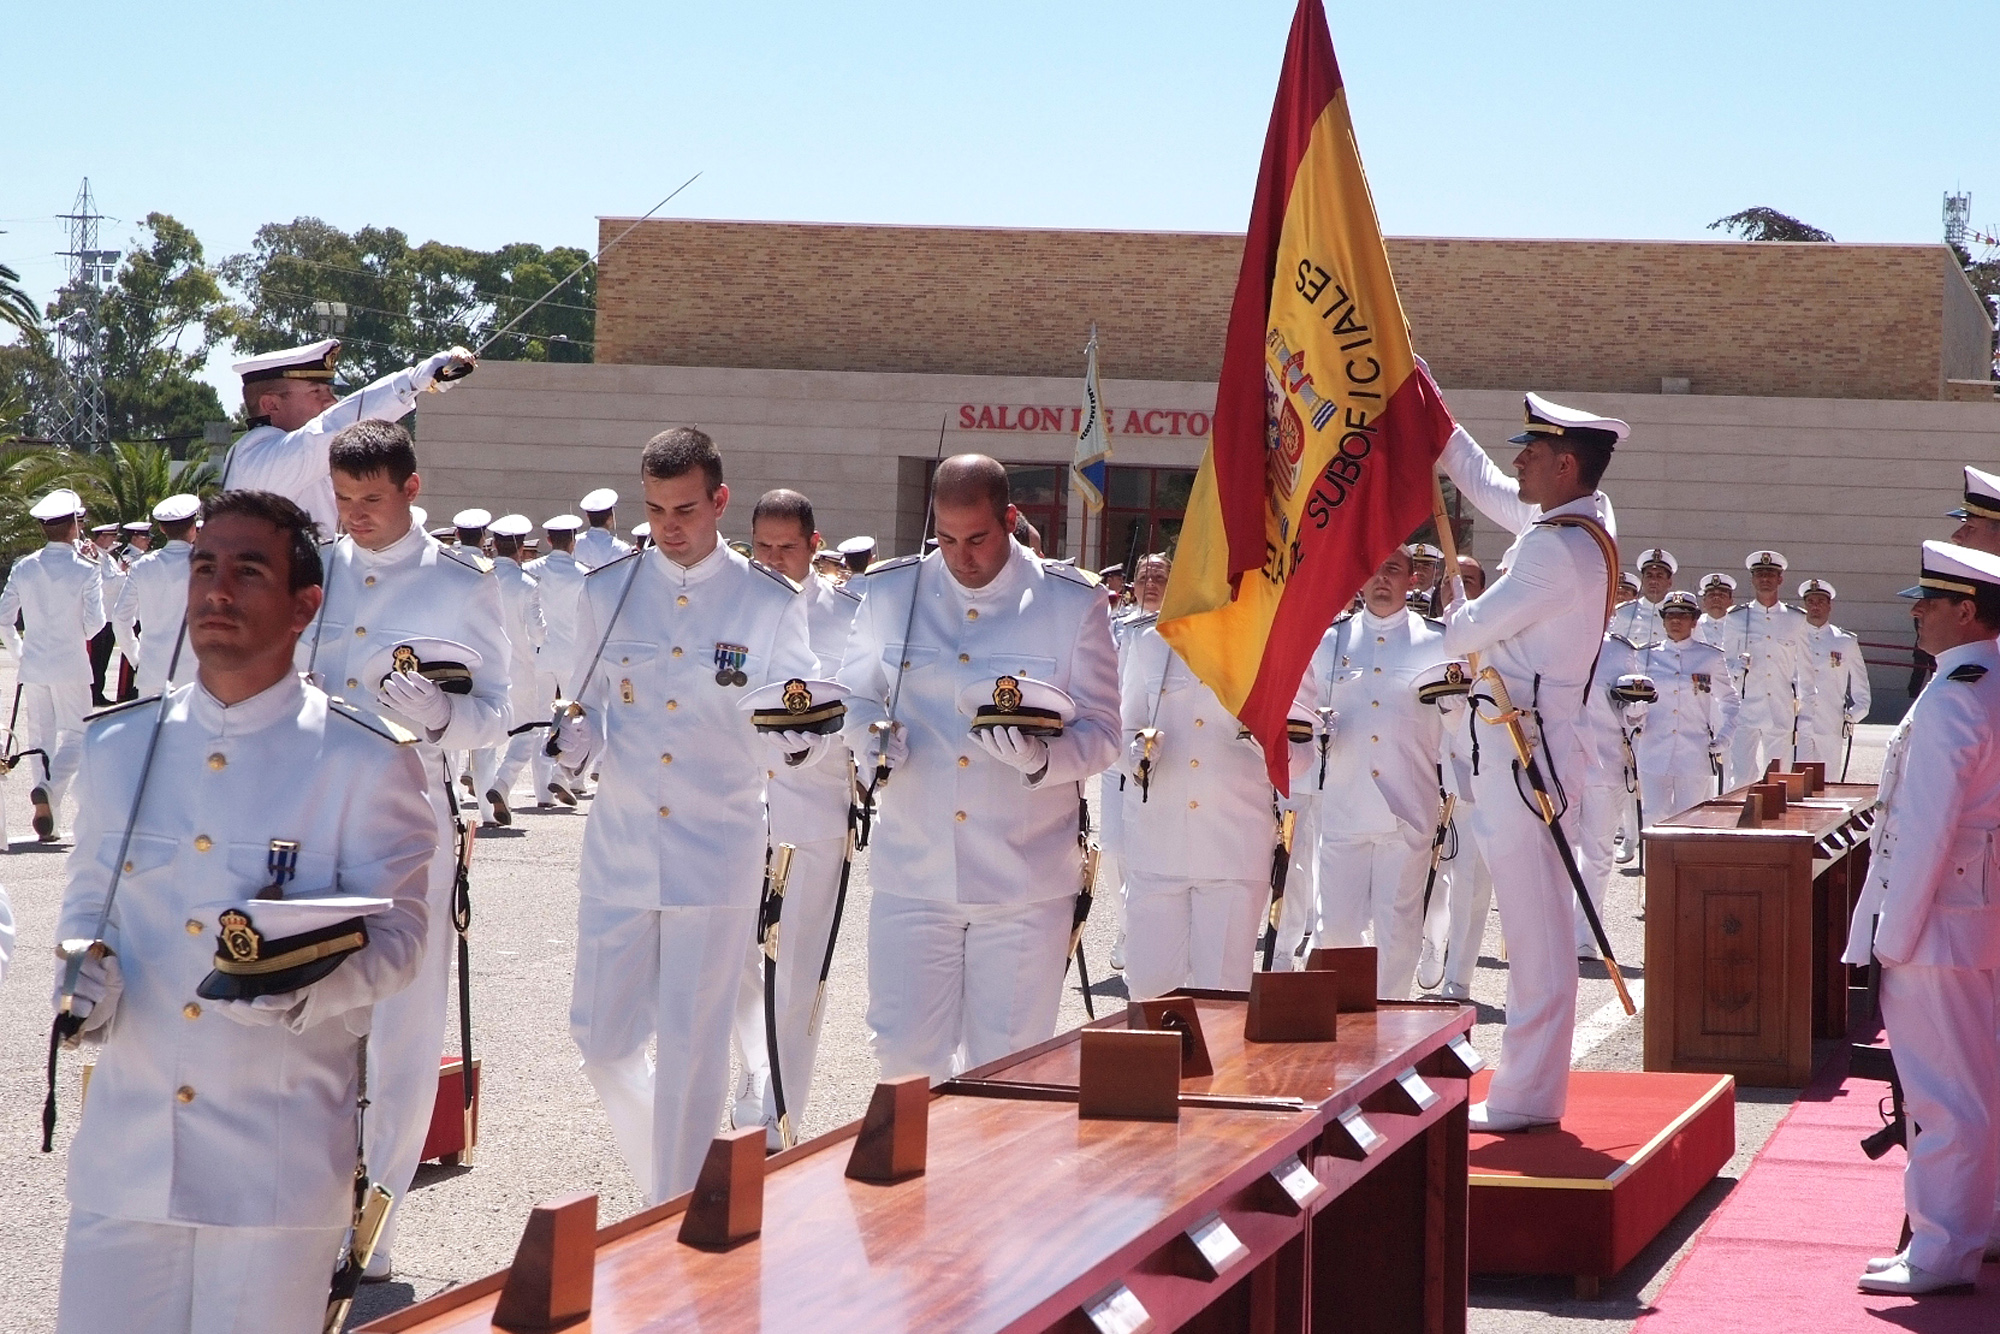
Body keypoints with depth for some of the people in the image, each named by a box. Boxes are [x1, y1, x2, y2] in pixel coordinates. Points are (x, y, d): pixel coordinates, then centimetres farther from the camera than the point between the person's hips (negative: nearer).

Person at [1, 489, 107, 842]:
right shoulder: (84, 571, -9)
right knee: (75, 734, 4)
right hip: (71, 666, -4)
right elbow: (95, 621, -11)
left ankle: (48, 817, 11)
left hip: (33, 666, 4)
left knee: (40, 737, 11)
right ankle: (49, 788, -23)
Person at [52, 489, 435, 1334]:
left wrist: (310, 986, -24)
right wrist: (85, 970, -3)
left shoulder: (365, 763, -4)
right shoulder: (118, 747, 8)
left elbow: (394, 930, -4)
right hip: (124, 1147, 3)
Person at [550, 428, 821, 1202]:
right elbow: (588, 712, 12)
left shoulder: (770, 605, -2)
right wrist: (572, 739, -11)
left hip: (717, 854, -3)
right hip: (619, 848, 3)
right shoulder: (607, 593, 5)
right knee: (602, 1037, 5)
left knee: (692, 1050, 0)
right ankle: (666, 1180, 29)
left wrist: (798, 740, -27)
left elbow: (800, 738, -3)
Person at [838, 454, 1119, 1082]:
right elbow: (854, 695, 14)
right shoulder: (889, 592, 4)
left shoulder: (1073, 603, -3)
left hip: (1025, 885, -2)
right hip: (912, 876, 2)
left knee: (1006, 1072, 4)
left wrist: (1042, 758, -24)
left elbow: (1102, 732, -2)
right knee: (905, 1056, 0)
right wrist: (872, 736, -10)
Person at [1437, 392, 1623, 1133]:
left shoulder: (1555, 549, -19)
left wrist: (1455, 615, 9)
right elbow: (1488, 487, 27)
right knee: (1539, 924, 13)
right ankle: (1530, 1084, 20)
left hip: (1525, 746, -10)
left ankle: (1526, 1097, -2)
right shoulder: (1589, 521, 10)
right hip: (1532, 744, 10)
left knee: (1535, 925, -6)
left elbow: (1465, 634, -14)